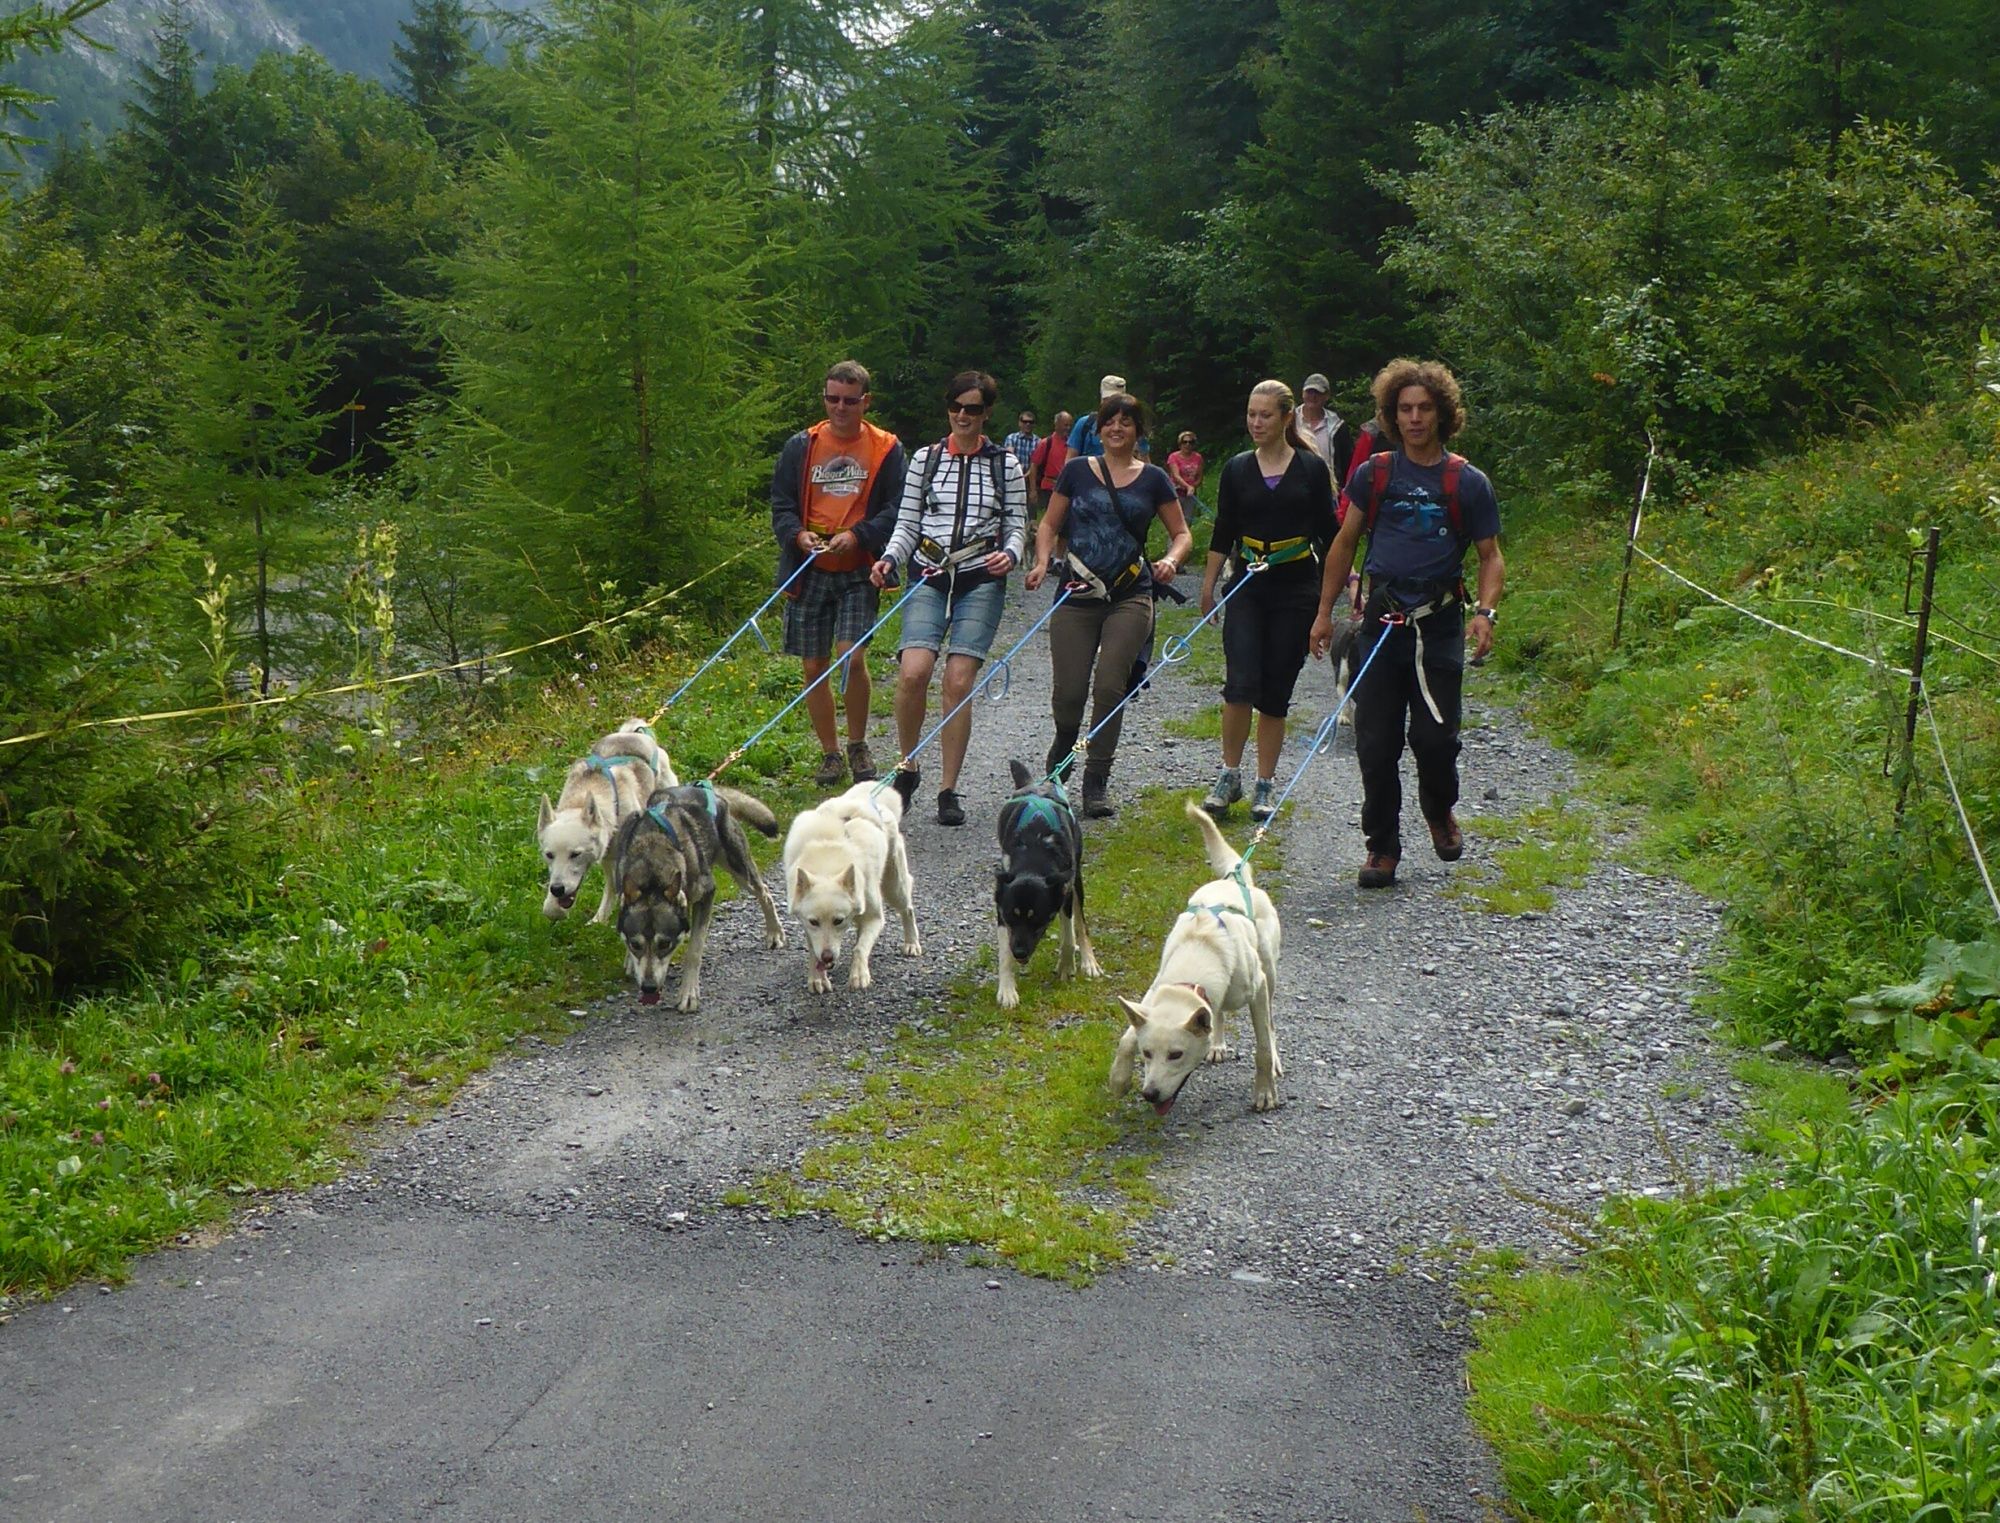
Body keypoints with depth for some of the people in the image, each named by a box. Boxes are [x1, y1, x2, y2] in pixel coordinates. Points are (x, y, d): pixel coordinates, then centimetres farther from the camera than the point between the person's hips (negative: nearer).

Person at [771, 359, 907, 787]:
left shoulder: (886, 449, 3)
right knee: (813, 667, 5)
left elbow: (896, 511, -1)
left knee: (852, 656, -16)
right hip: (808, 571, 3)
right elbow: (780, 504, 9)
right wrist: (799, 534, -11)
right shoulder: (801, 447, 8)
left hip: (858, 571, -3)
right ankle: (830, 752, 21)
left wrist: (857, 535, -17)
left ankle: (857, 744, 7)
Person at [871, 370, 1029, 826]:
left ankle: (948, 790, 3)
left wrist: (1009, 554, -12)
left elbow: (1017, 526, 9)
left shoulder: (1005, 464, 8)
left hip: (981, 582, -1)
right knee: (913, 672, -18)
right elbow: (907, 523, 11)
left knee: (959, 682, -8)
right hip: (929, 578, 1)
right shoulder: (925, 458, 10)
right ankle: (906, 767, 5)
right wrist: (889, 559, -7)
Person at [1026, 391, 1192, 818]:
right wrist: (1043, 562, -7)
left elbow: (1182, 533, 12)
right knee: (1068, 690, -4)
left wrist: (1172, 560, -9)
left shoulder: (1153, 479, 7)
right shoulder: (1077, 471, 7)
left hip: (1130, 598, 0)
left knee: (1110, 686, -11)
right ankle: (1062, 748, 30)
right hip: (1076, 595, 0)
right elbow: (1049, 525, 12)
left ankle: (1096, 782, 0)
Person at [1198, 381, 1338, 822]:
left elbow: (1328, 533, 4)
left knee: (1276, 691, 3)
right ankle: (1229, 775, 1)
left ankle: (1264, 785, 12)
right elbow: (1223, 534, 9)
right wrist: (1208, 587, 6)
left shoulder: (1312, 468, 1)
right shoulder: (1237, 470, 5)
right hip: (1247, 587, 1)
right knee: (1240, 684, -13)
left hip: (1296, 589, -1)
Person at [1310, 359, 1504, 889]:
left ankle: (1440, 811, 29)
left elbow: (1490, 556, 6)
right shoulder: (1372, 474, 5)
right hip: (1382, 621, 1)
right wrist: (1325, 612, 10)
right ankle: (1382, 846, 13)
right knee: (1376, 744, 0)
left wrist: (1485, 612, -12)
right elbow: (1345, 543, 14)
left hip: (1440, 626, -1)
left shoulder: (1468, 483, 1)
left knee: (1435, 736, -3)